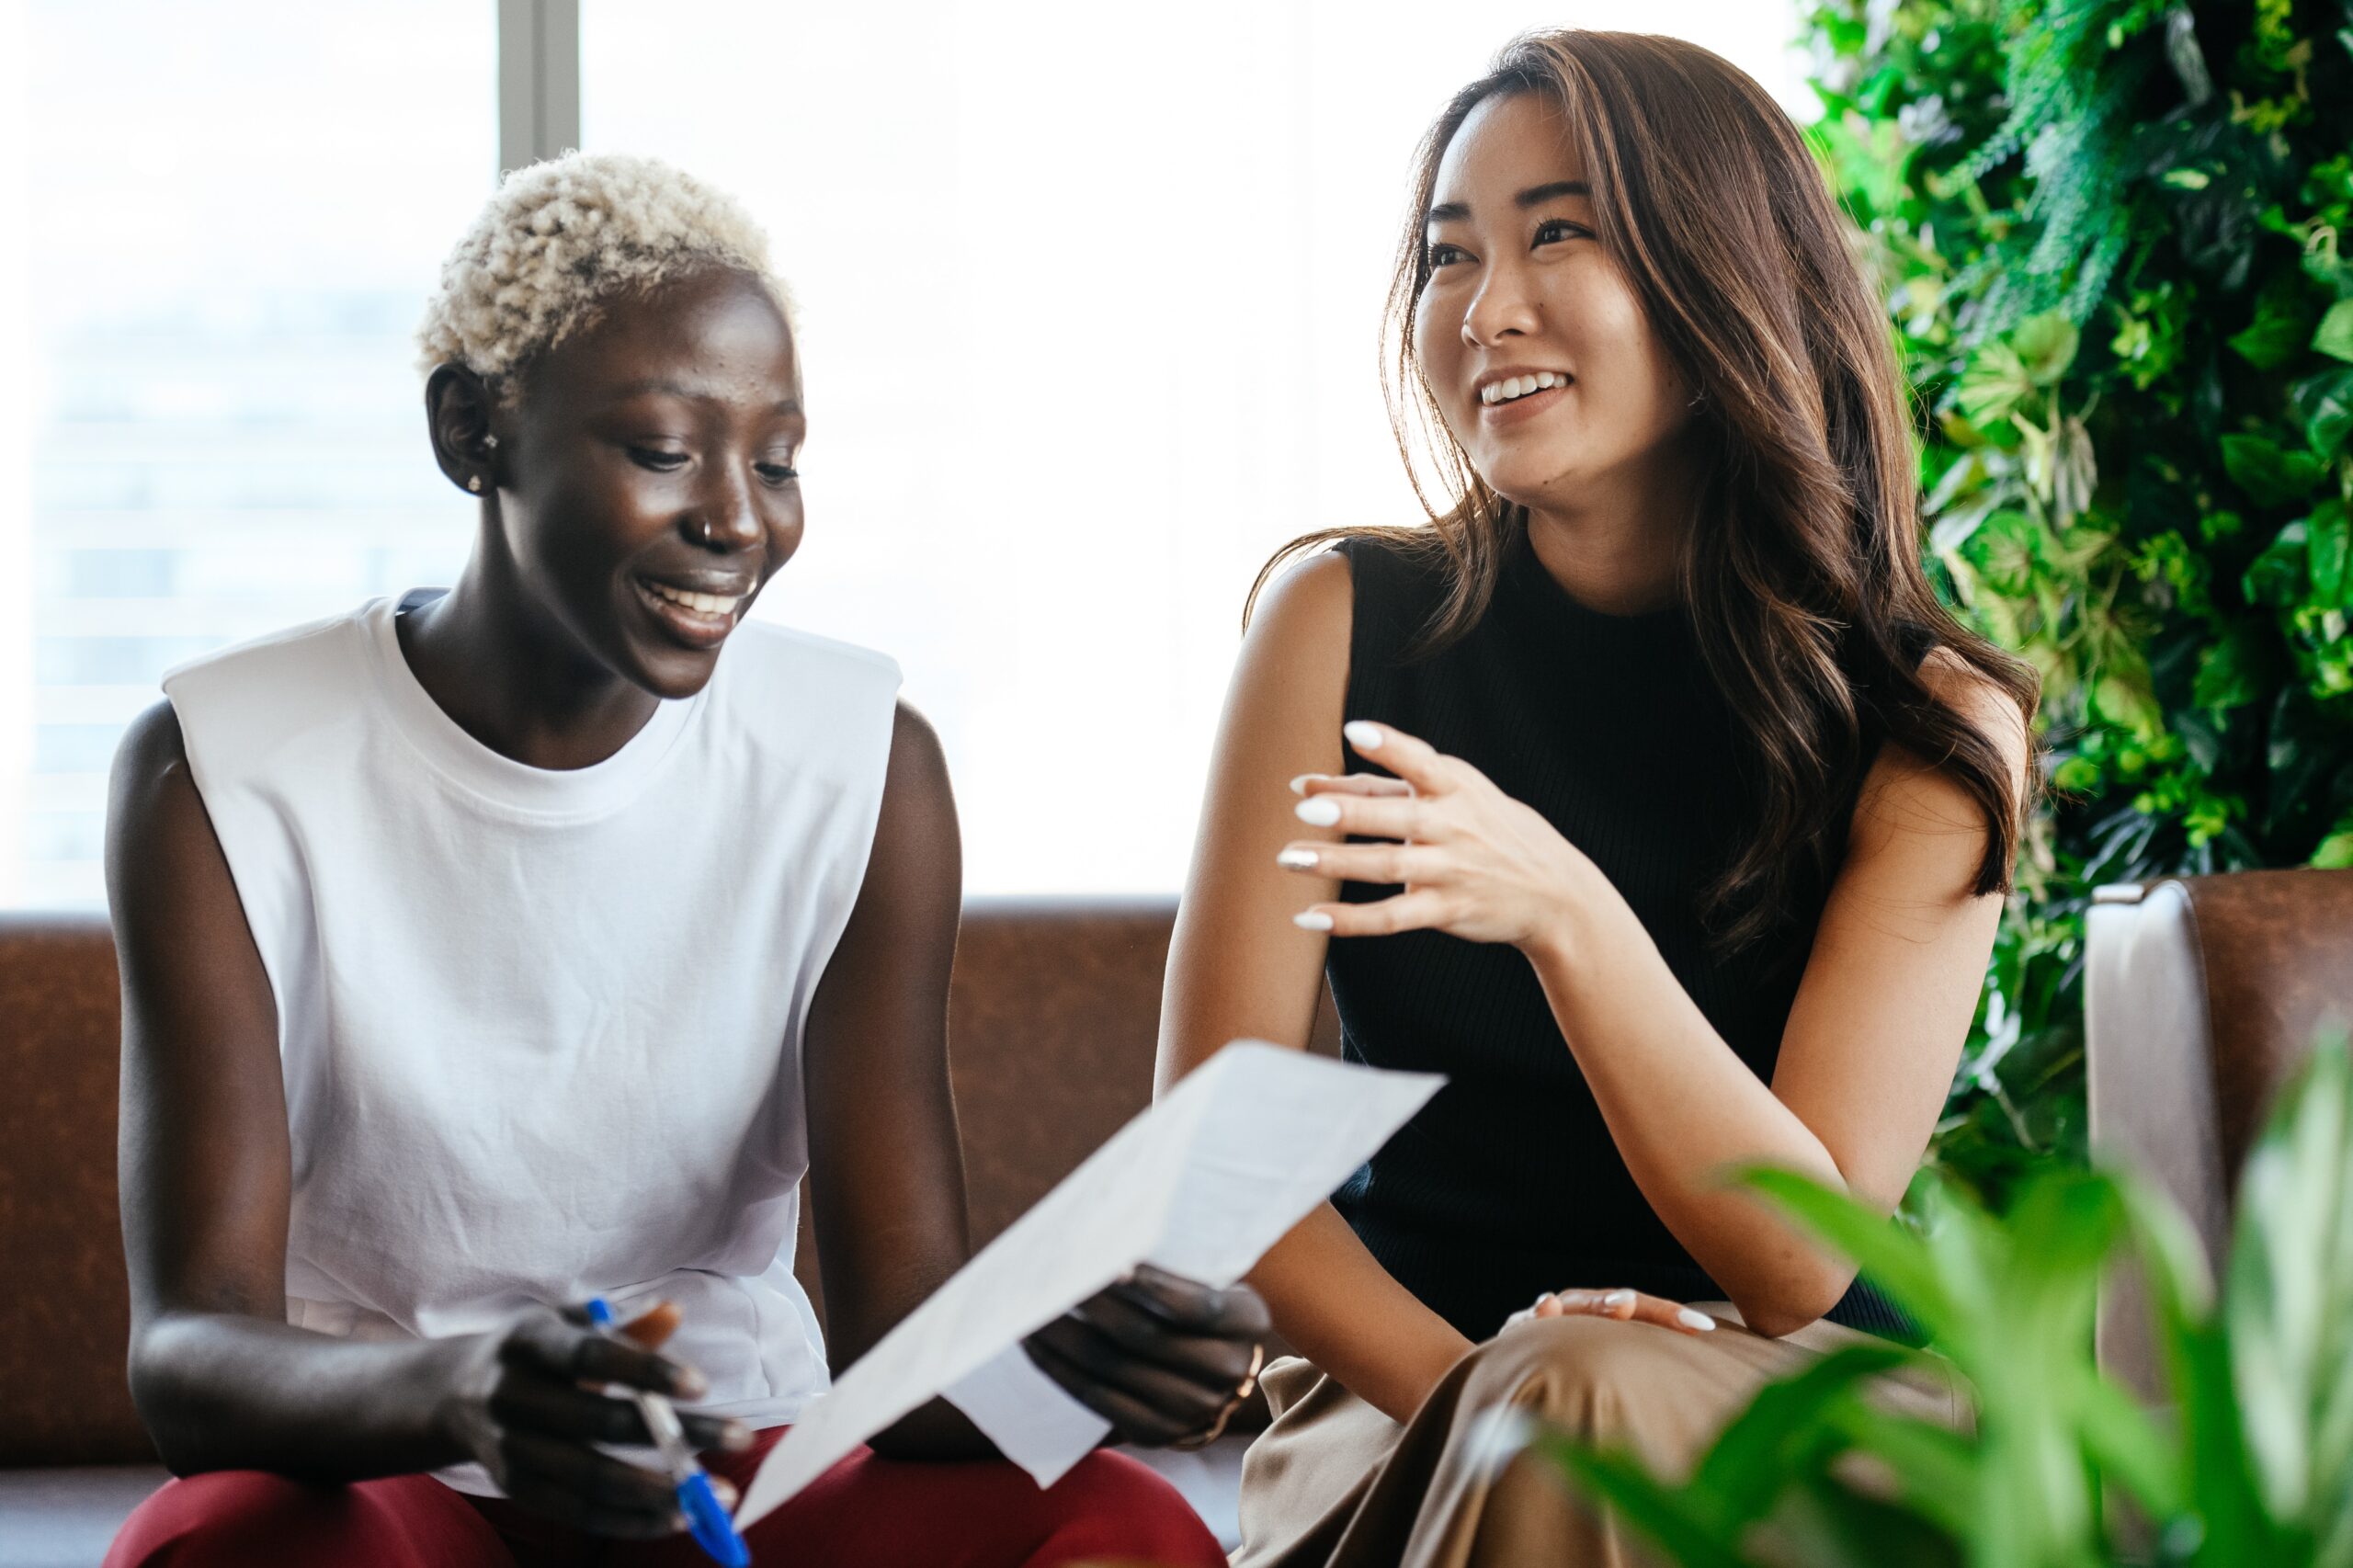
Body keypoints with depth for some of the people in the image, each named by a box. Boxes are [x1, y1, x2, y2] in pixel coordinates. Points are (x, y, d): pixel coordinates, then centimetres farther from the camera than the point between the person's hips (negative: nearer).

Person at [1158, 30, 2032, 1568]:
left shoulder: (1934, 721, -5)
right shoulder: (1347, 619, -3)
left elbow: (1802, 1255, -13)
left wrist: (1563, 911, -28)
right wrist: (1474, 1398, -21)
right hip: (1404, 1389, 1)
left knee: (1596, 1402, -32)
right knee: (1561, 1408, -32)